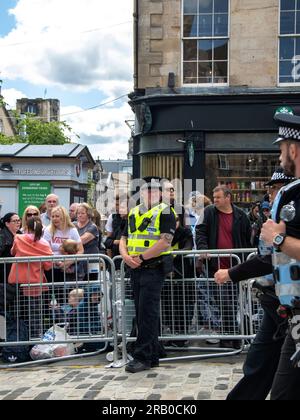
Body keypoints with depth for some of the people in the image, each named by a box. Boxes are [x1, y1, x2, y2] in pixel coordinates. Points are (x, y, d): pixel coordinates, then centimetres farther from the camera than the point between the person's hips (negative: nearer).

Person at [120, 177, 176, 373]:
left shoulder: (165, 212, -5)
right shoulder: (133, 213, 17)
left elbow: (165, 241, -17)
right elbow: (123, 239, 17)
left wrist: (141, 257, -16)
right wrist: (126, 256, -4)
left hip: (154, 268, -7)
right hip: (136, 269, 7)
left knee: (147, 313, -8)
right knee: (143, 313, 12)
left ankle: (143, 357, -1)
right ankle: (153, 355, 21)